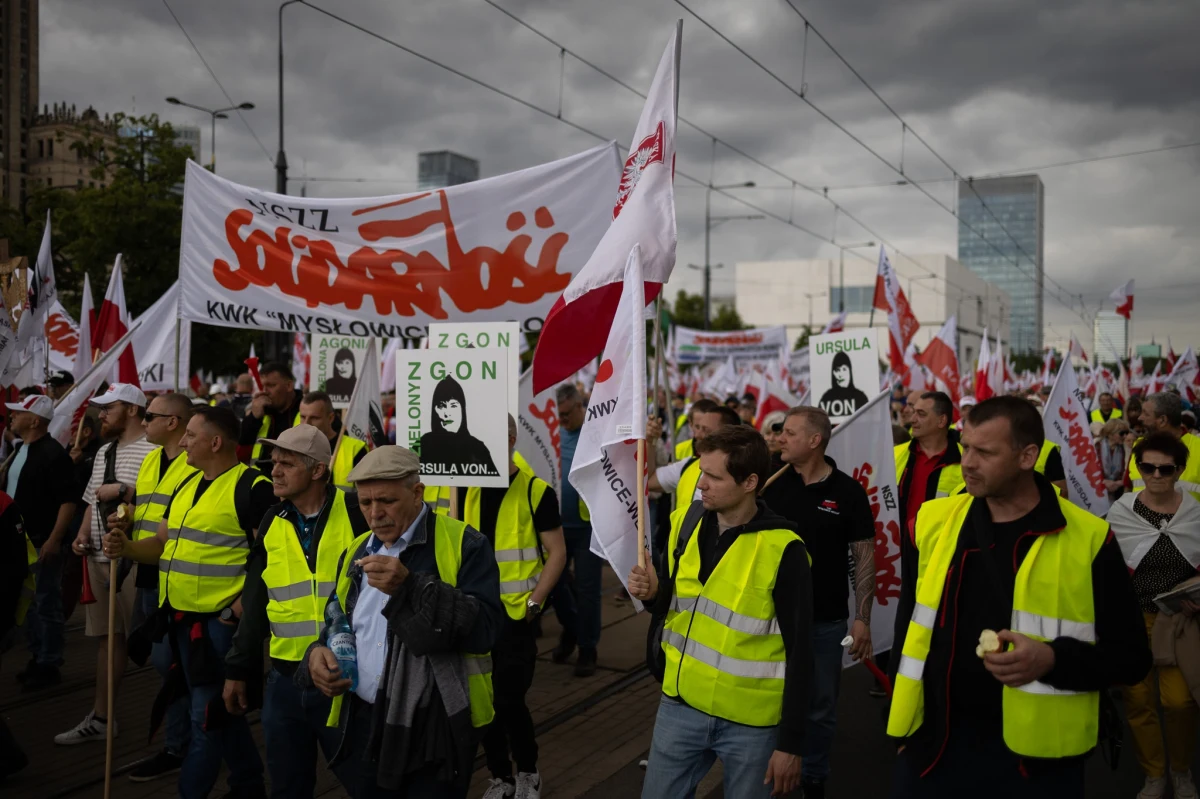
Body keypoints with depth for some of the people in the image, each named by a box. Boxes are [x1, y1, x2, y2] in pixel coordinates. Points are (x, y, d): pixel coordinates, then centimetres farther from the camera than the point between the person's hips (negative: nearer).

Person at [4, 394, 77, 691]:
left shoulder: (53, 453, -16)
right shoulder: (20, 450, 11)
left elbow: (69, 500, -20)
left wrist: (54, 540, -23)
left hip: (42, 543, -9)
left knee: (46, 605, 0)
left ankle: (49, 666, 8)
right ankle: (36, 657, 27)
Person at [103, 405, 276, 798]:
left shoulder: (252, 486, -14)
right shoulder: (187, 485, 13)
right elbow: (166, 542, 17)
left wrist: (242, 606, -21)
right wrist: (128, 548, -2)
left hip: (220, 619, -9)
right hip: (181, 616, 9)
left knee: (207, 714, -2)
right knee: (219, 706, 17)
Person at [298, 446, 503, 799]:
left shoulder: (465, 545, -9)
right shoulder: (356, 552, 12)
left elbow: (483, 628, -19)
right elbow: (335, 624, 23)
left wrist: (411, 587, -28)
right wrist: (319, 652, 0)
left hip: (436, 728, -5)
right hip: (363, 726, 6)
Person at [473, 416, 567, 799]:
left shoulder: (536, 491, -8)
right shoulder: (467, 490, 5)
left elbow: (557, 552, -5)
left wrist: (534, 601, -13)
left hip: (515, 614, -4)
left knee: (509, 700, -2)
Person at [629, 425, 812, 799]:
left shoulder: (782, 549, -16)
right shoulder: (685, 522, -1)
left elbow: (799, 651, -12)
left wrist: (791, 741, -10)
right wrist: (652, 592, -9)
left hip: (751, 719, -4)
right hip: (681, 705, 5)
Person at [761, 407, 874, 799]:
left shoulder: (848, 491, -8)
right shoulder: (771, 482, -1)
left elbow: (864, 556, -4)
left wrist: (862, 618, -8)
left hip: (825, 620, -2)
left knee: (820, 707, 12)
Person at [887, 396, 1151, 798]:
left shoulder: (1088, 539, -8)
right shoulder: (935, 522, 2)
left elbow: (1130, 656, -3)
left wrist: (1053, 659, -20)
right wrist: (901, 720, 11)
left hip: (1036, 754, -2)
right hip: (934, 741, 3)